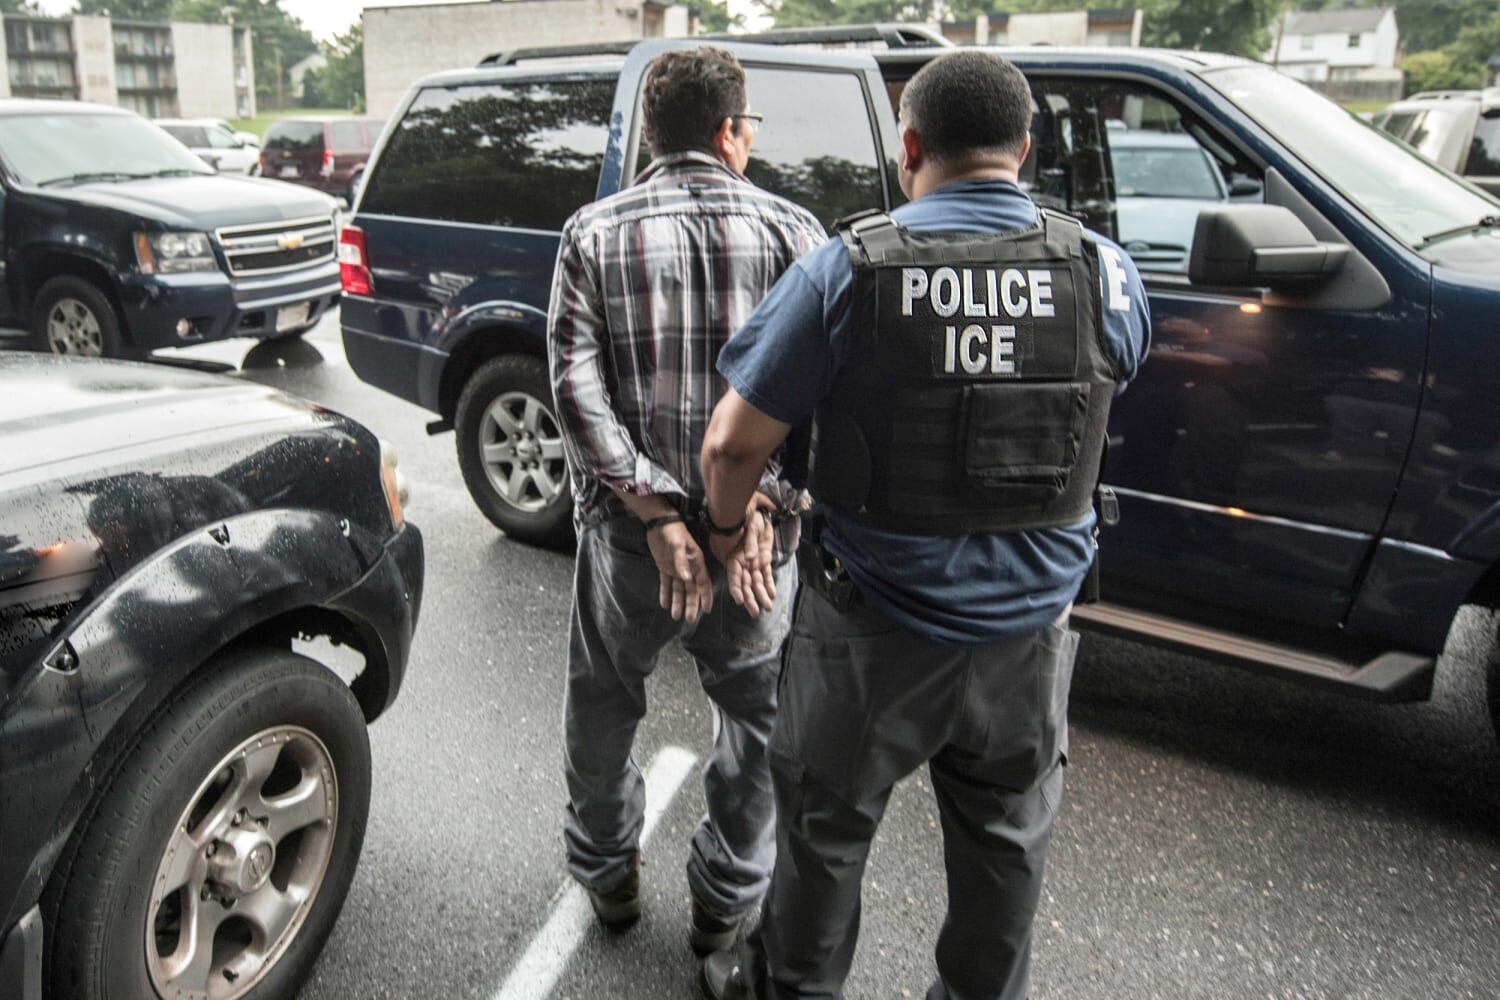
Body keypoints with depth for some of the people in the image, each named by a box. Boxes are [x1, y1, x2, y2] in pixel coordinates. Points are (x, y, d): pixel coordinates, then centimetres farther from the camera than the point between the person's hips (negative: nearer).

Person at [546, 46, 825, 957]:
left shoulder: (594, 233, -1)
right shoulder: (791, 230, -3)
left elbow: (577, 388, -11)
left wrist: (656, 514, -14)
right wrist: (757, 507, -15)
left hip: (627, 532, 1)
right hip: (755, 534, 0)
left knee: (603, 708, 24)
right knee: (759, 716, 21)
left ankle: (608, 872, 42)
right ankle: (729, 898, 34)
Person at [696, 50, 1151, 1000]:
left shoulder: (846, 270, -16)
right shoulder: (1106, 272, -8)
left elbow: (734, 443, -15)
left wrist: (727, 529, 5)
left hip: (873, 624, -2)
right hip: (1030, 627, 3)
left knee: (826, 824, 21)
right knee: (1005, 843, 24)